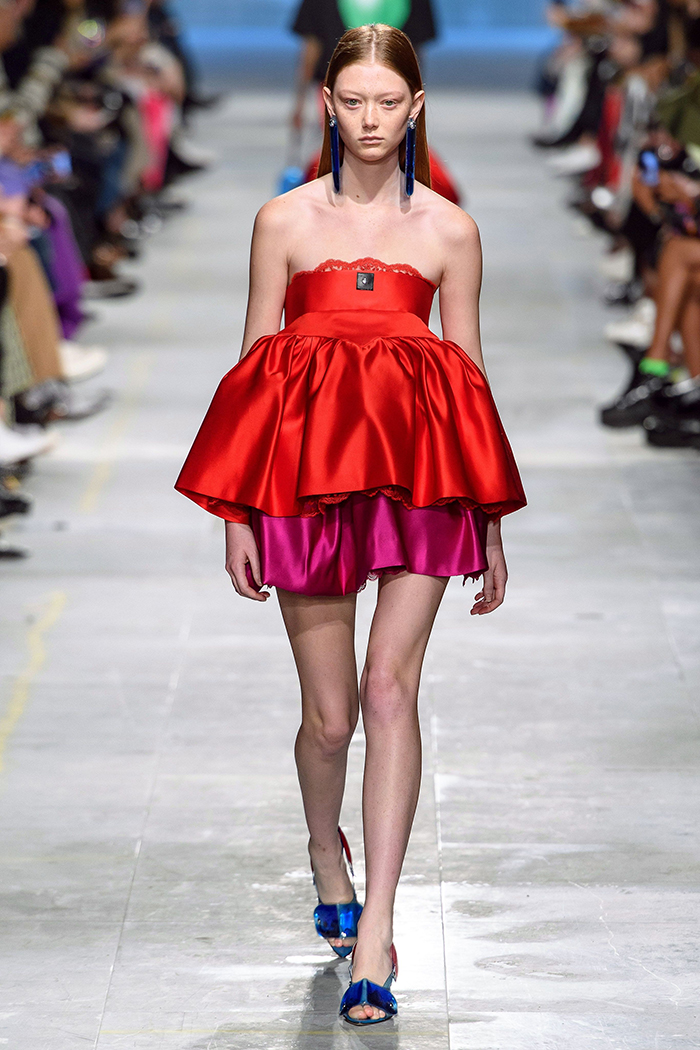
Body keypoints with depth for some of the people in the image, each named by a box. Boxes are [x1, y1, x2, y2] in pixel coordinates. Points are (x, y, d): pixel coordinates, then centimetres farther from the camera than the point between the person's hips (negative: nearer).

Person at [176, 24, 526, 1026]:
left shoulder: (449, 229, 6)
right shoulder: (283, 220, 5)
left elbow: (470, 374, 10)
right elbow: (254, 366, 7)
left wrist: (490, 526, 12)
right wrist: (239, 511, 3)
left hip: (419, 471, 0)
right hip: (306, 466, 0)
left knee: (391, 687, -14)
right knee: (329, 713, 6)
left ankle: (375, 929, -13)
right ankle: (326, 852, 39)